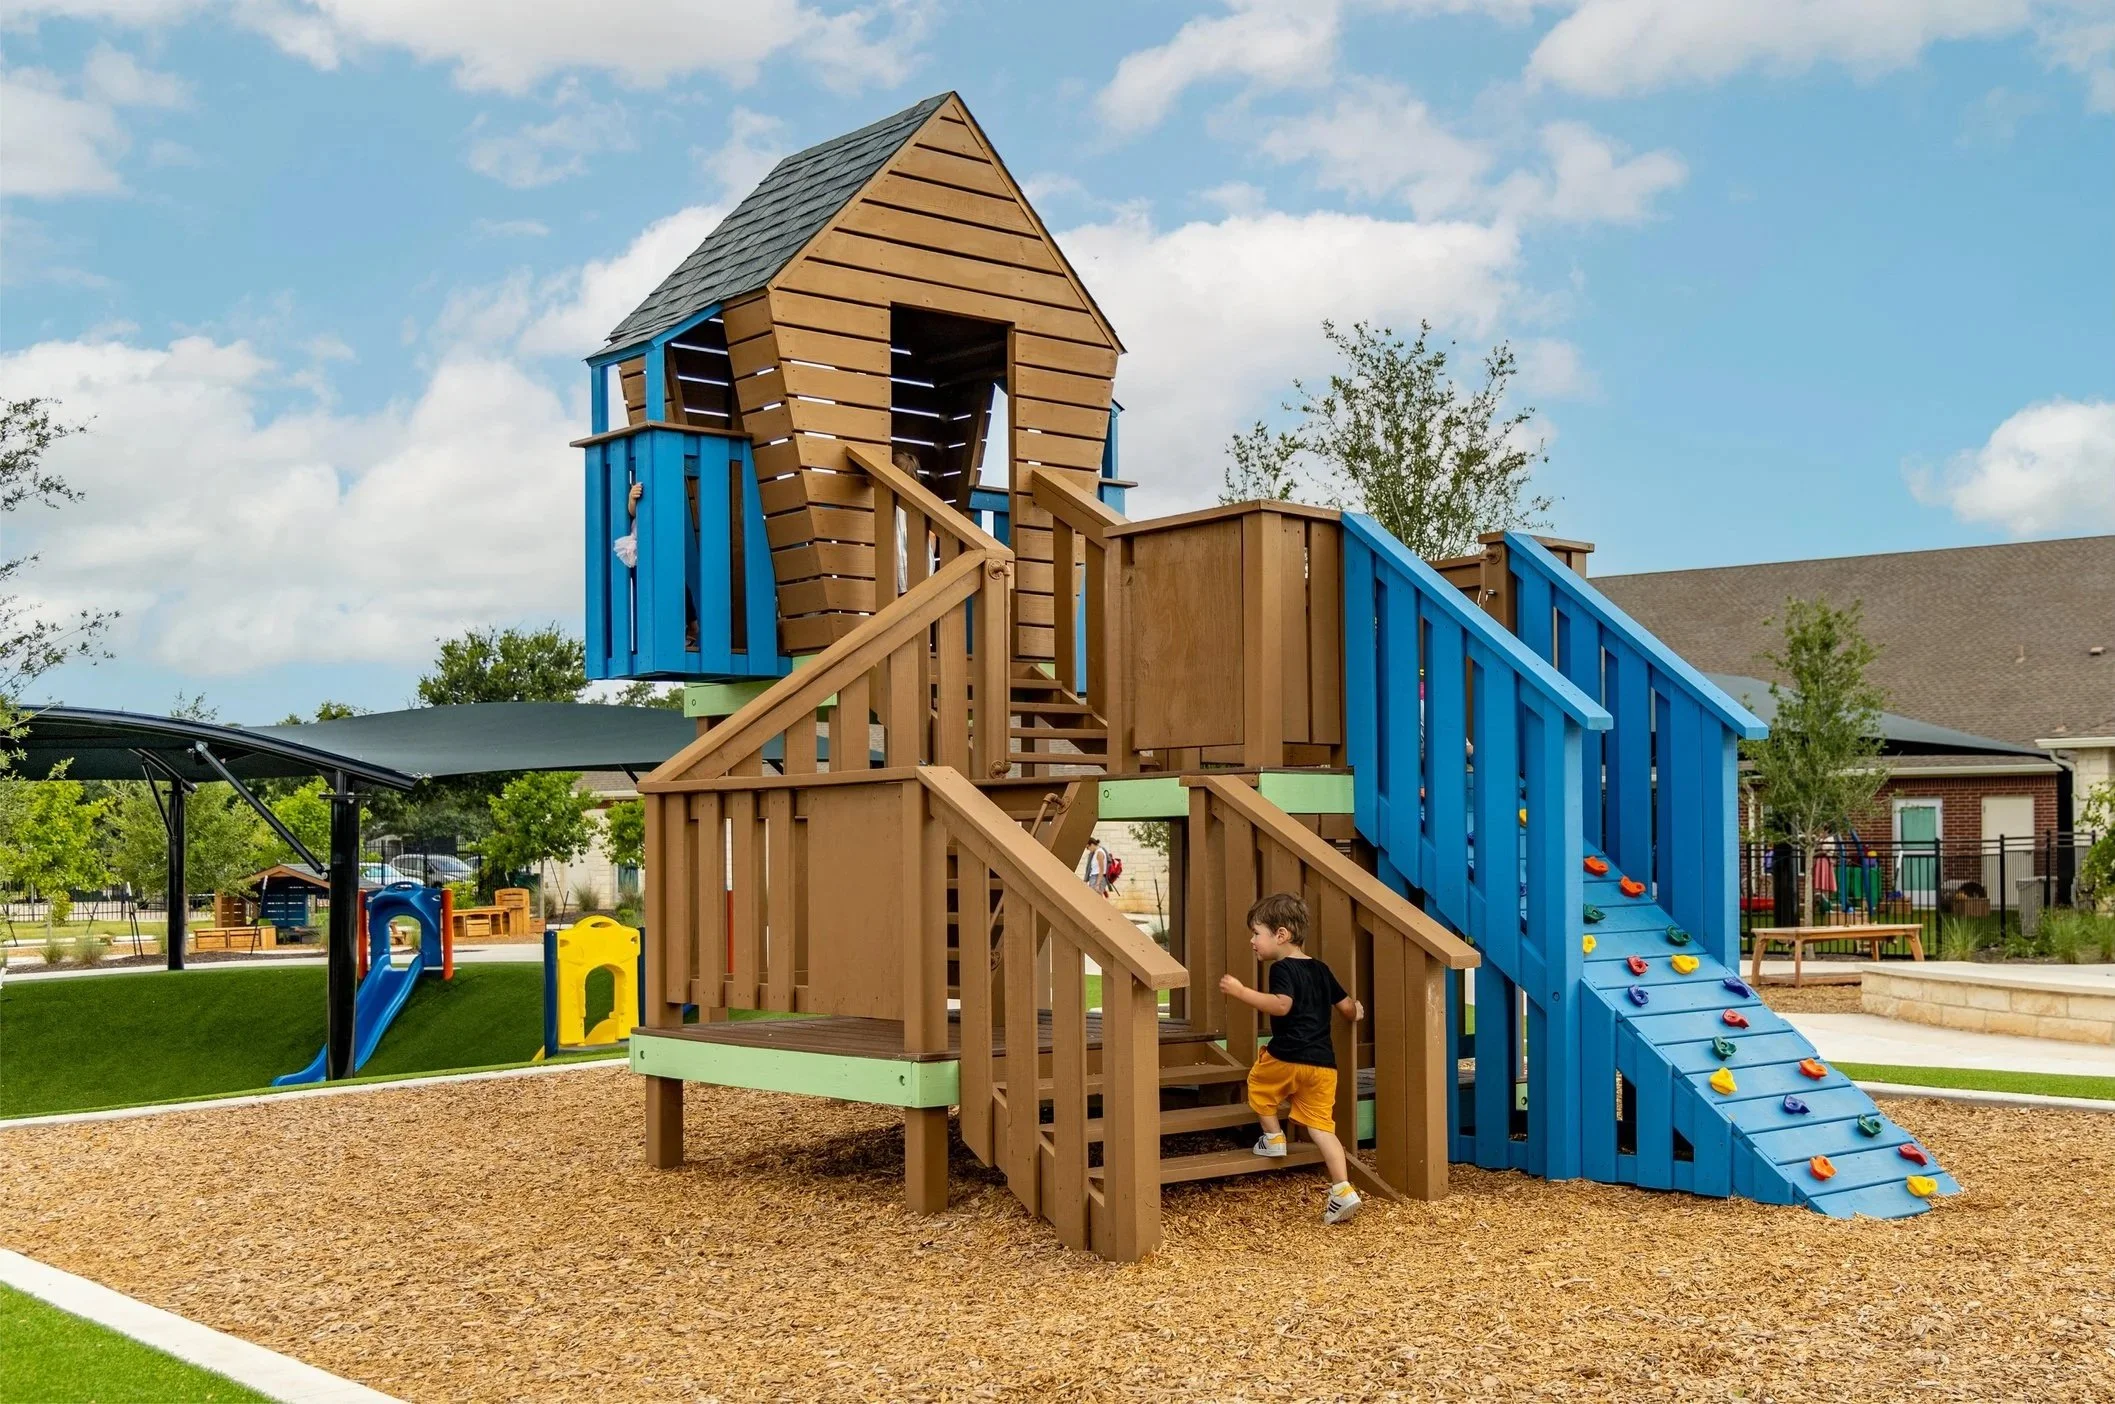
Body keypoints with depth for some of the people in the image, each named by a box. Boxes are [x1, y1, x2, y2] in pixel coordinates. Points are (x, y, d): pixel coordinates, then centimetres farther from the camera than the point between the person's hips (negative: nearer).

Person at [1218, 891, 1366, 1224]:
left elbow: (1282, 1005, -25)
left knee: (1259, 1082, 25)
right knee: (1321, 1126, 5)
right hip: (1323, 1063, 7)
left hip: (1287, 1057, -6)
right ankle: (1343, 1190, -7)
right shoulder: (1321, 970, 16)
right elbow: (1347, 1007, 21)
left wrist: (1241, 992, -26)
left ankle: (1273, 1138, 33)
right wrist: (1356, 1011, 45)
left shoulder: (1283, 969, -7)